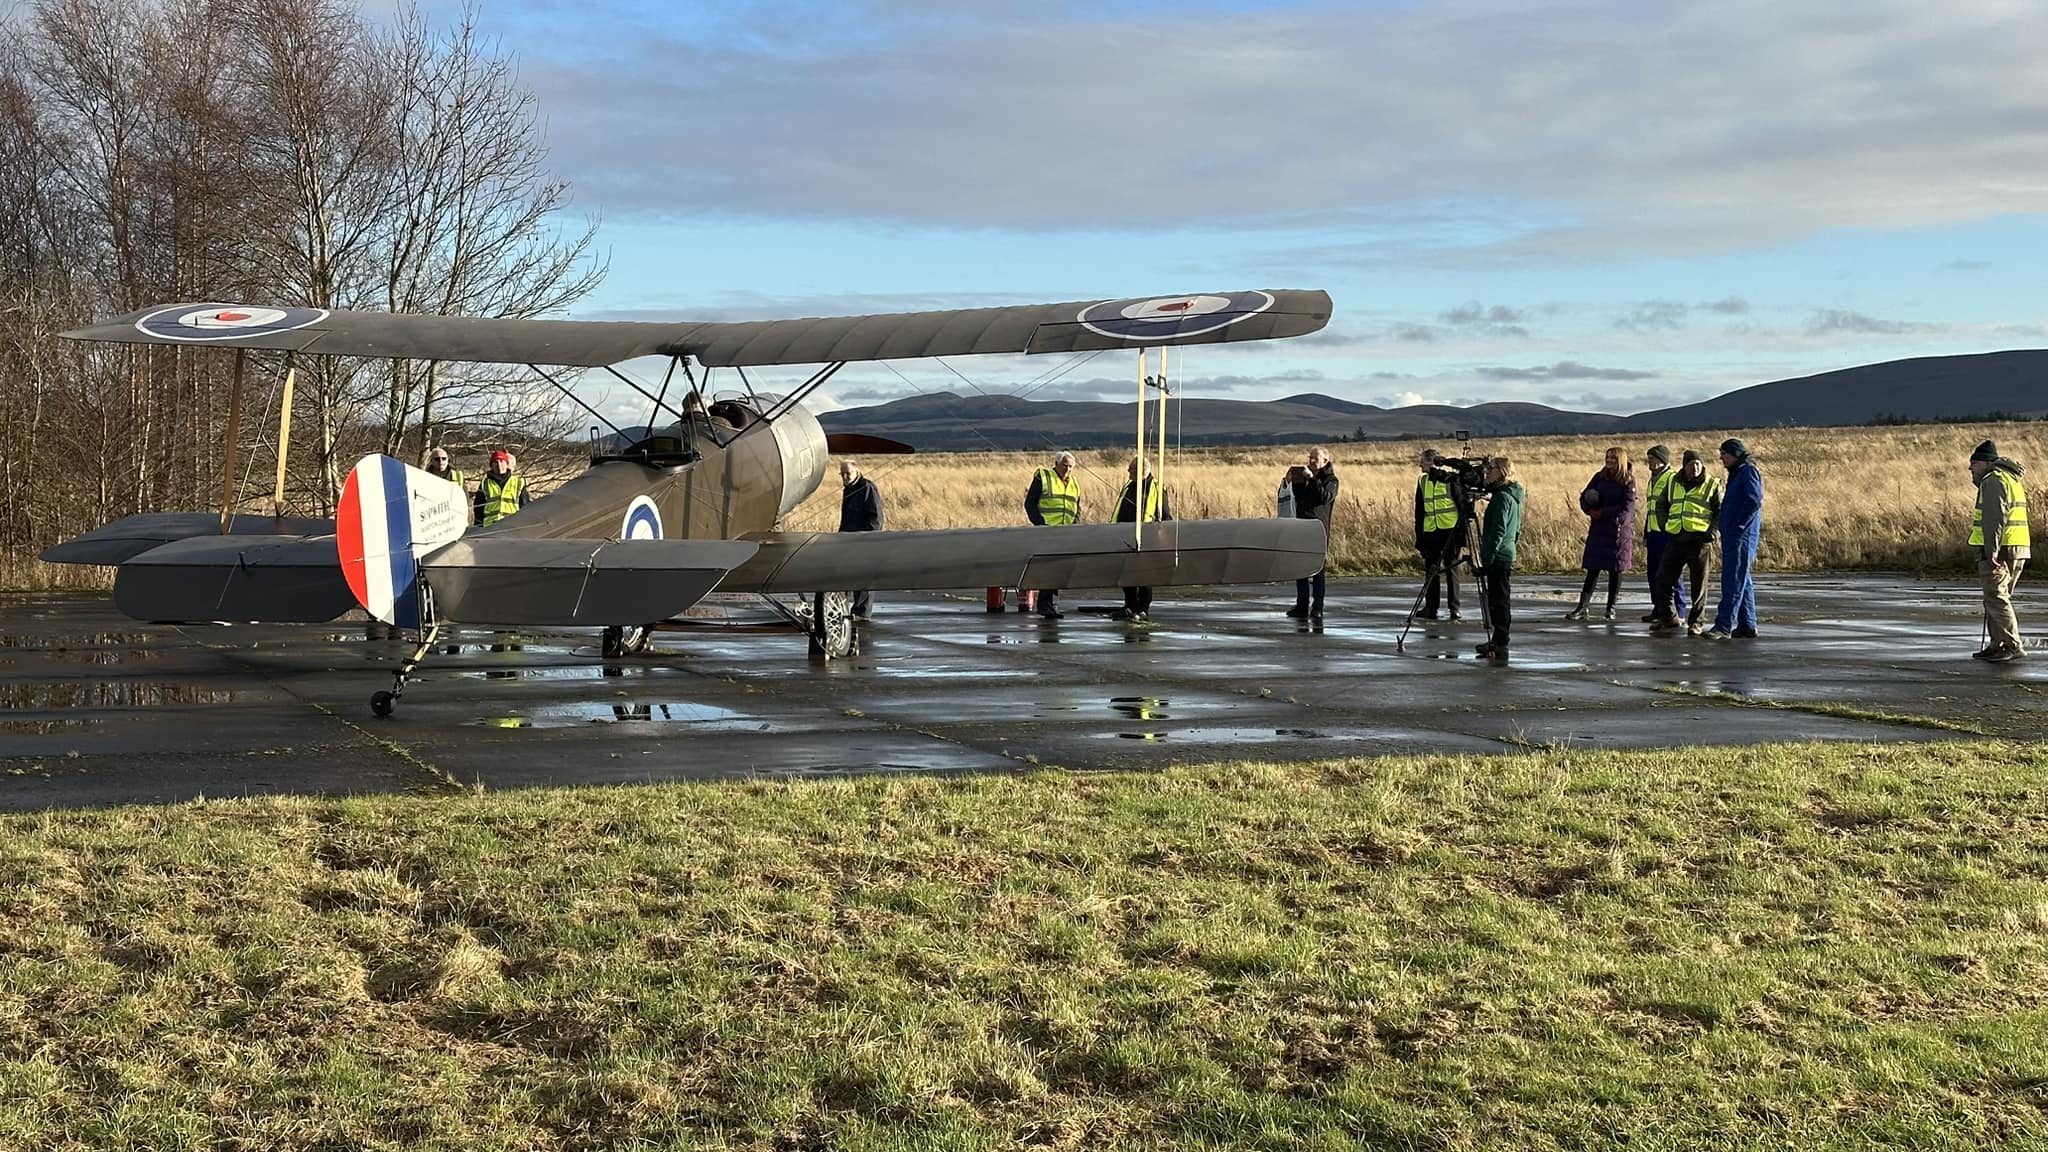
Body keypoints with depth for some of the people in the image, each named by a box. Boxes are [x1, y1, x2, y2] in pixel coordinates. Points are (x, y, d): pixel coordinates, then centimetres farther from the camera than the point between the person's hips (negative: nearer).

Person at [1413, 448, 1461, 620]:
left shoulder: (1450, 478, -4)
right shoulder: (1422, 481, 11)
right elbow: (1419, 510, 16)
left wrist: (1462, 529, -8)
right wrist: (1419, 535, 13)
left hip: (1450, 531, -5)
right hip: (1430, 532, 5)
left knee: (1451, 569, -2)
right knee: (1430, 571, 5)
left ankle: (1454, 608, 3)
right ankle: (1430, 608, 11)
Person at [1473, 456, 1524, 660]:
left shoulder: (1502, 497, -14)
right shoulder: (1514, 496, 16)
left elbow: (1498, 531, -20)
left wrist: (1486, 558, -20)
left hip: (1498, 558, -10)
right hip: (1508, 554, 10)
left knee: (1498, 602, -8)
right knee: (1497, 601, 14)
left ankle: (1500, 647, -7)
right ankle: (1497, 642, 20)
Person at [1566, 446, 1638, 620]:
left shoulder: (1628, 481, -4)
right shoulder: (1600, 477, 7)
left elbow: (1626, 507, -13)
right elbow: (1584, 498, 9)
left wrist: (1602, 512, -13)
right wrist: (1590, 510, -11)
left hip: (1619, 530, -3)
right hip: (1598, 529, 3)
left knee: (1615, 571, 4)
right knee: (1593, 569, 1)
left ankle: (1610, 608, 14)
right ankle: (1582, 608, 1)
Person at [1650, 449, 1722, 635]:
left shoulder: (1712, 485, 1)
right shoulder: (1673, 482, 11)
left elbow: (1721, 512, 2)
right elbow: (1661, 505, 22)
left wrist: (1712, 532, -8)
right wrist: (1665, 526, 11)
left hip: (1699, 540, -4)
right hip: (1675, 540, 4)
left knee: (1699, 583, 0)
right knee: (1663, 579, 4)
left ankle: (1695, 621, 8)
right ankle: (1669, 616, 19)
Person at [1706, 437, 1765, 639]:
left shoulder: (1748, 472, -10)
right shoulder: (1736, 473, 20)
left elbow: (1754, 501, -21)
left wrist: (1737, 526, -20)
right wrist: (1726, 528, 13)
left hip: (1742, 536, -10)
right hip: (1732, 537, 10)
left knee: (1734, 581, -12)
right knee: (1742, 581, 12)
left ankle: (1724, 626, -15)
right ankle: (1747, 626, 16)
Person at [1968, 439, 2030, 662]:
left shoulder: (1993, 480, -11)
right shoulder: (2011, 480, 22)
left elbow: (1995, 517, -22)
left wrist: (1991, 550, -26)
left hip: (1998, 551, -11)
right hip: (2016, 551, 11)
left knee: (1996, 598, -12)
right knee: (1995, 599, 15)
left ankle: (2014, 646, -17)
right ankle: (1997, 646, 17)